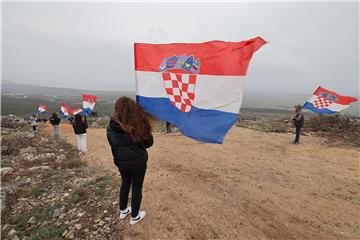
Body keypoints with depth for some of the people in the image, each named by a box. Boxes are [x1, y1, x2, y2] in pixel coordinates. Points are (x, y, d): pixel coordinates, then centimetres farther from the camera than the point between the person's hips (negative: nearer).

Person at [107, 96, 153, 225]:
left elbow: (113, 144, 2)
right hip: (138, 162, -4)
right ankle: (135, 216, 33)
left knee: (125, 184, 26)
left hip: (121, 162, 5)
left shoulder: (111, 127, -11)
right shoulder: (138, 124, -25)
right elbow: (149, 142, -11)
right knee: (137, 188, 15)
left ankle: (123, 211, 45)